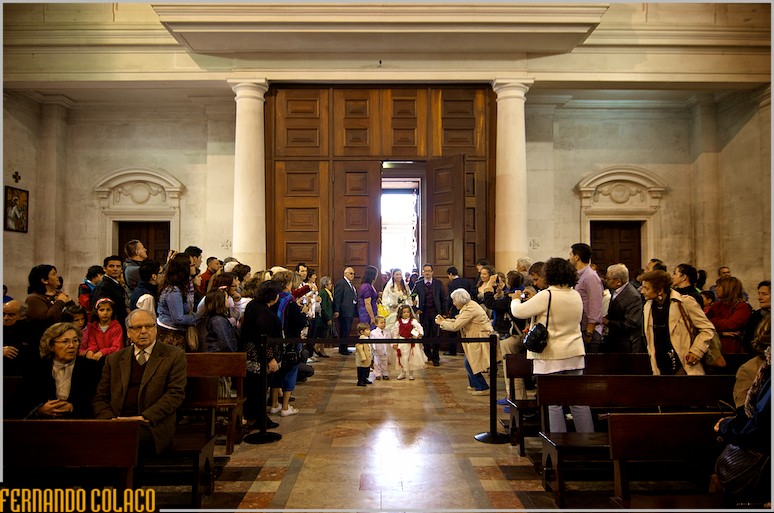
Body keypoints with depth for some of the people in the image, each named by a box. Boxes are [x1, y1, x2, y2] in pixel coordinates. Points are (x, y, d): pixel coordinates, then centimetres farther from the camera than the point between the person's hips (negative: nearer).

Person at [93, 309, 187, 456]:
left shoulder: (174, 355, 9)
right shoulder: (114, 359, 21)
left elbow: (175, 394, 0)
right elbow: (100, 398, 16)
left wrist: (145, 417, -12)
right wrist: (111, 420, -5)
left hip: (152, 425, -3)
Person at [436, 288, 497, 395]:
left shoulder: (470, 309, -21)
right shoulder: (469, 305, 11)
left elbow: (455, 326, -21)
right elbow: (458, 321, 16)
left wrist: (441, 323, -8)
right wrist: (444, 320, 11)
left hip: (483, 340, -10)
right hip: (477, 339, 10)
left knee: (469, 363, -5)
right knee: (468, 362, 17)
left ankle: (483, 388, 2)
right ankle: (474, 385, 29)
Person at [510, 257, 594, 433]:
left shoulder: (546, 296, -15)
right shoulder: (576, 295, 8)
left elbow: (518, 312, -10)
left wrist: (516, 300, 12)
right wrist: (534, 298, 23)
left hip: (551, 356, -6)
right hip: (575, 353, 7)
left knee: (554, 403, 2)